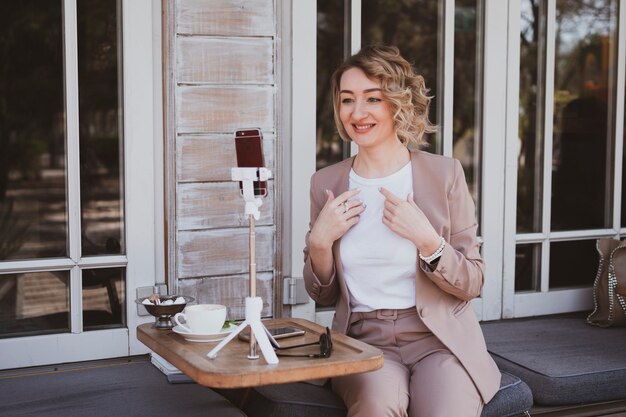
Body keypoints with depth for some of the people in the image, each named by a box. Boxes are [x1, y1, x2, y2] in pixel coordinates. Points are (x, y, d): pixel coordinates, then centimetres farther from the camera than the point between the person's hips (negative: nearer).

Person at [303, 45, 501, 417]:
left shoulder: (445, 174, 0)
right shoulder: (327, 183, 7)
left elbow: (472, 284, 1)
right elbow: (322, 295, 12)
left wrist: (425, 239, -16)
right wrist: (320, 241, -7)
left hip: (439, 337, -1)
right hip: (364, 339, 1)